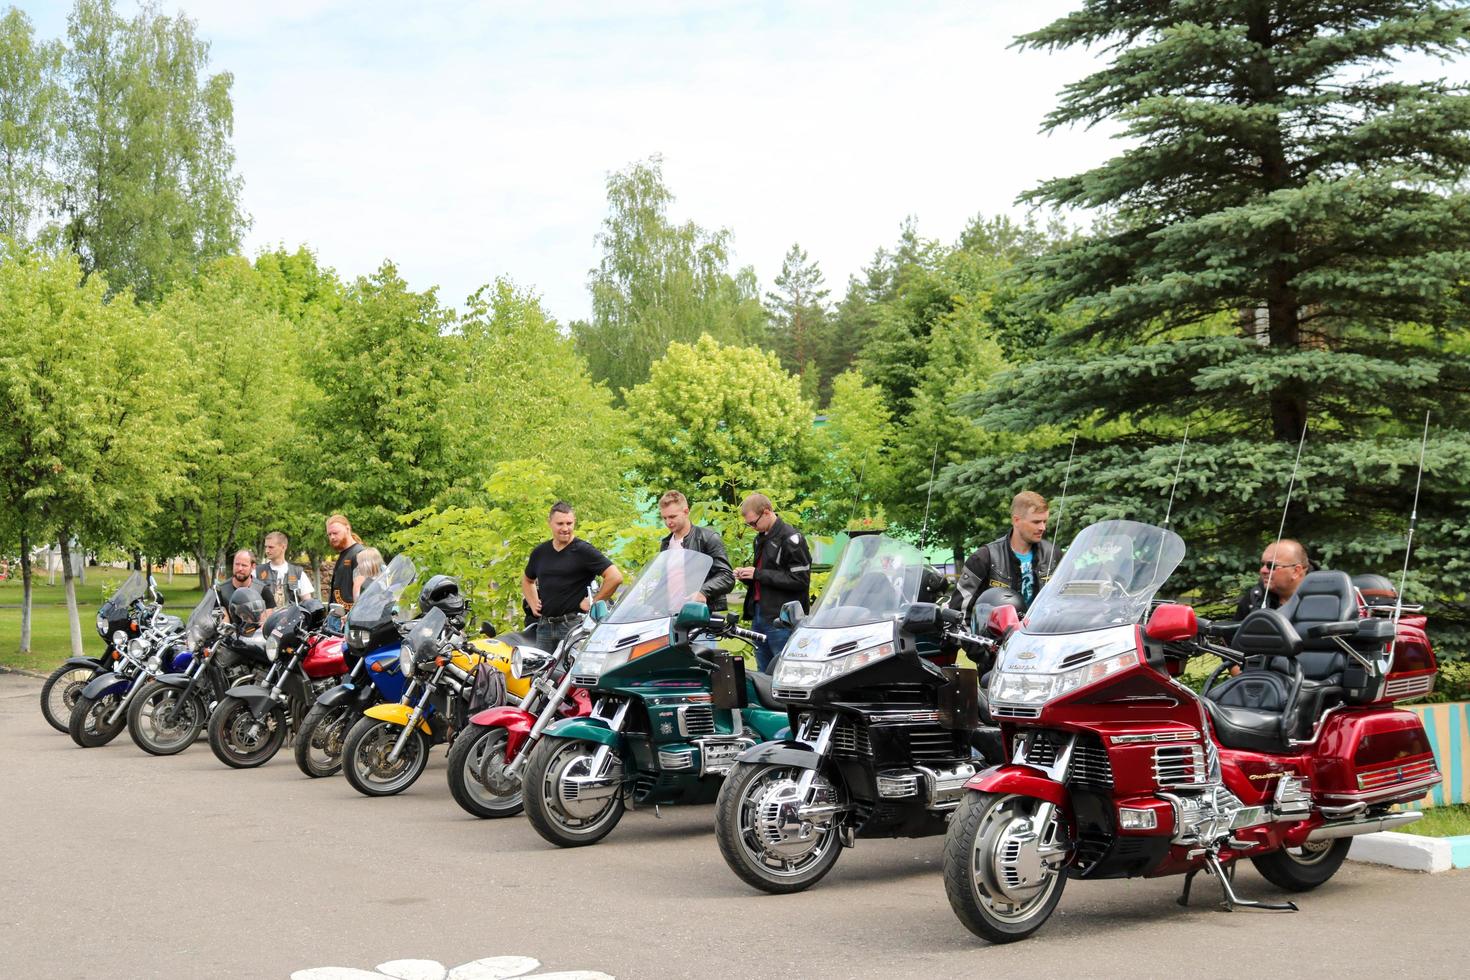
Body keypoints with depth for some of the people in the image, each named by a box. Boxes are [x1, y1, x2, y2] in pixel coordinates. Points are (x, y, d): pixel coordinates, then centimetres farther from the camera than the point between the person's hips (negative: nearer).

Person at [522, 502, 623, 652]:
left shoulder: (583, 551, -6)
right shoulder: (540, 552, 13)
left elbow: (615, 577, -15)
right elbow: (527, 579, 32)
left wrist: (594, 601, -11)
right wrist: (533, 603, 17)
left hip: (573, 625, -6)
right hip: (544, 626, 6)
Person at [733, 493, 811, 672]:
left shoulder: (791, 539, -10)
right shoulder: (761, 538, 18)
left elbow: (800, 580, -17)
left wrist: (759, 574, -17)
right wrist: (746, 575, 6)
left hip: (781, 619, -9)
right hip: (759, 614, 9)